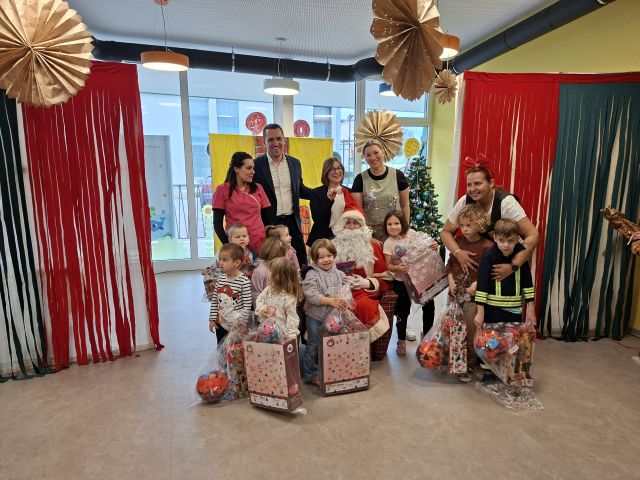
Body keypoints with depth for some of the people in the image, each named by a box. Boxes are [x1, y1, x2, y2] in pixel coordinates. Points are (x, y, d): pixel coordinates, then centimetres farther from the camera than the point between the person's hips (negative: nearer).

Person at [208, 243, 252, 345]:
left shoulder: (244, 281, -18)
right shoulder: (221, 278, -1)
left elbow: (247, 306, -16)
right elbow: (214, 300, 6)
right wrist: (212, 319, 5)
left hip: (237, 325, -5)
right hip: (220, 324, 5)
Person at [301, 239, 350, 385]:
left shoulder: (338, 273, 2)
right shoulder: (311, 275, -15)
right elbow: (311, 295, -24)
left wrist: (345, 300, -12)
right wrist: (330, 301, -30)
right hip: (316, 317, -5)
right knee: (314, 346, 6)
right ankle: (310, 375, 22)